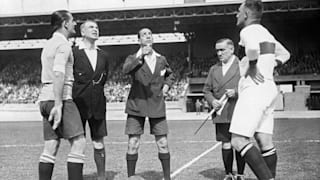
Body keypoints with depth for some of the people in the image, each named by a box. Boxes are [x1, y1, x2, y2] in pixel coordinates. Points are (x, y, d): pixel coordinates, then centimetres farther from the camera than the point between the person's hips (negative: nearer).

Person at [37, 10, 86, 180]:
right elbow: (58, 74, -21)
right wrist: (58, 104, -26)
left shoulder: (48, 44, 20)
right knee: (79, 143, -6)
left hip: (45, 98, 9)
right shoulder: (63, 44, -9)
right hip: (60, 98, -9)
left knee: (50, 148, 8)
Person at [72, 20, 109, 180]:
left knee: (99, 144, 8)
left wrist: (96, 87, 7)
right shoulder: (73, 53, -4)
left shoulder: (103, 55, 11)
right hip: (78, 104, -4)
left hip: (97, 105, 4)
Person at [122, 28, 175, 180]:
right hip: (136, 105, -2)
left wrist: (166, 85, 9)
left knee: (163, 143, 2)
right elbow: (126, 70, -23)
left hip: (157, 105, 2)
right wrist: (140, 57, -35)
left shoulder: (161, 59, 10)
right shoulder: (133, 58, 0)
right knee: (133, 144, -2)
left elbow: (170, 75, 28)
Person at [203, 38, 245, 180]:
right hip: (221, 115, 3)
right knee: (226, 144, 4)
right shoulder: (214, 69, 15)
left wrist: (236, 92, -17)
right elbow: (206, 89, 16)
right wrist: (212, 100, -4)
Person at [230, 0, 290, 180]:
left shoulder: (248, 31, -7)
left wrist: (252, 67, -18)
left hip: (254, 89, -9)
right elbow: (284, 54, 35)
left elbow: (253, 46, -32)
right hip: (269, 89, 9)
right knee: (265, 142, 6)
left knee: (238, 140, -13)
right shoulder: (265, 32, 20)